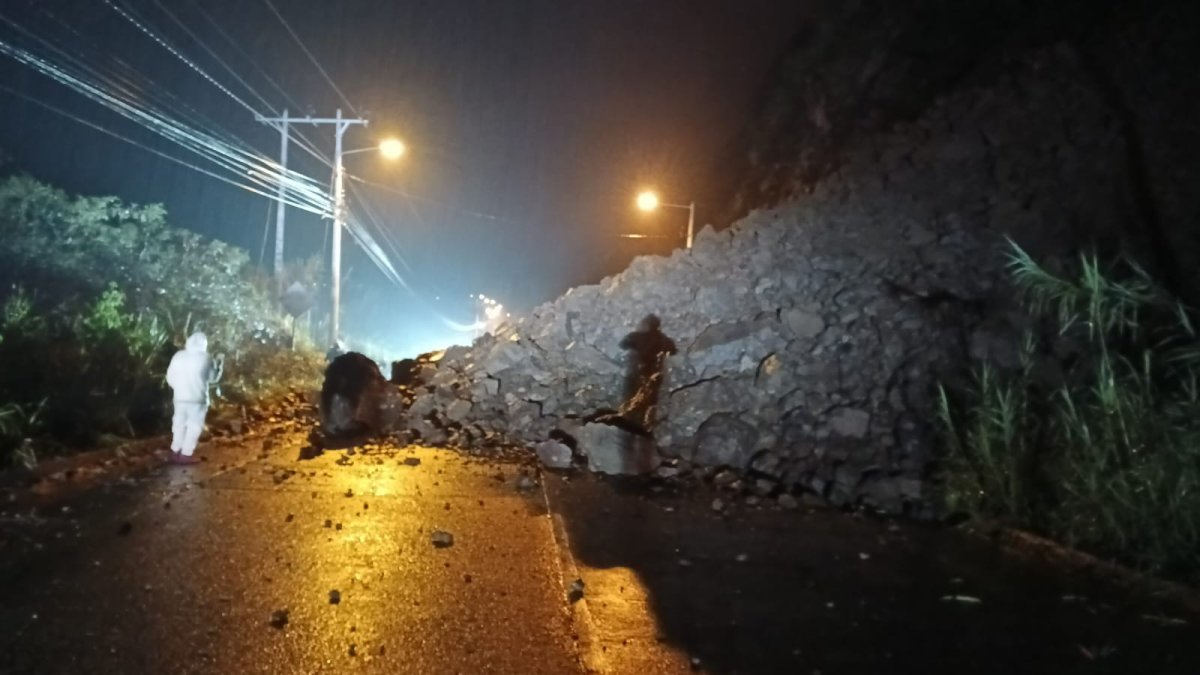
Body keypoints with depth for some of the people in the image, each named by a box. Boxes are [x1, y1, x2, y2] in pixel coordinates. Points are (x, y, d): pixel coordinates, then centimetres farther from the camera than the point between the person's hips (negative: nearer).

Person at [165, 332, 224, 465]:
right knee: (194, 425, 4)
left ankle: (175, 452, 20)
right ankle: (186, 454, 2)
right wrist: (219, 363, 16)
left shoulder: (178, 356, 3)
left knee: (179, 424, 16)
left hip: (180, 397, 4)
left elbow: (170, 377, 7)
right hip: (197, 398, -4)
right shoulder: (205, 358, -7)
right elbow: (213, 378, 3)